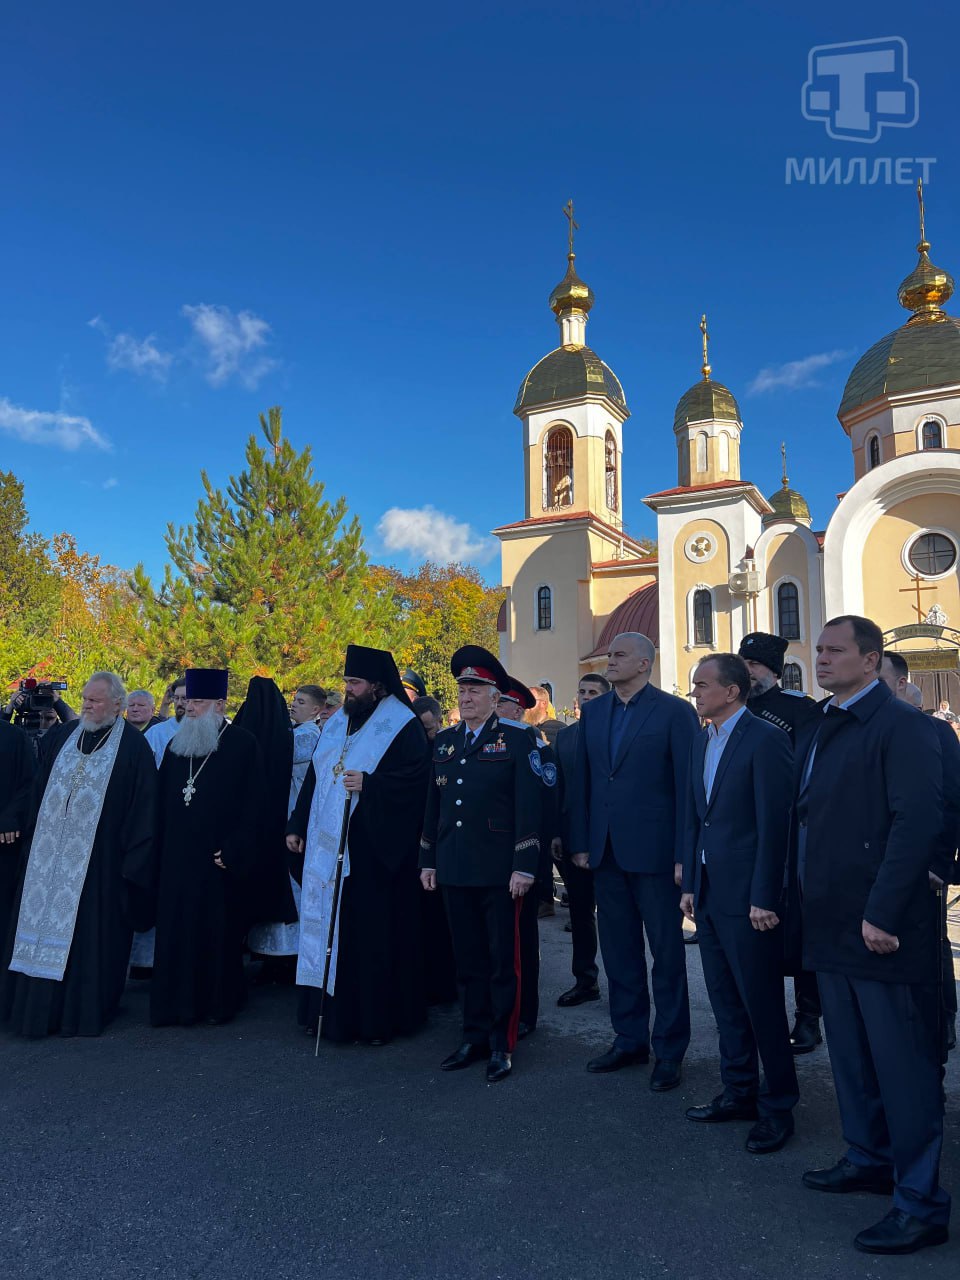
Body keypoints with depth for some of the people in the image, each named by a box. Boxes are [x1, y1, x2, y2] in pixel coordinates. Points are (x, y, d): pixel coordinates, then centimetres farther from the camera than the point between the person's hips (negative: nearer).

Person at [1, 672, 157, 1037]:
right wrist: (35, 834, 13)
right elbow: (41, 788, 16)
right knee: (41, 921, 10)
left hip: (98, 861, -5)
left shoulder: (132, 747, -9)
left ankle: (83, 1009, 18)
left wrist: (133, 861, -11)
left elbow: (143, 806, -9)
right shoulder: (62, 736, 7)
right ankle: (36, 1002, 25)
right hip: (49, 854, 5)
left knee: (87, 934, 3)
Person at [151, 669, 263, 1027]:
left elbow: (252, 805, -10)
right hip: (176, 858, 5)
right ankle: (179, 999, 22)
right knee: (176, 929, 9)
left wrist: (234, 850, -15)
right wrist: (160, 847, 9)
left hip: (217, 858, -5)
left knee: (218, 929, 4)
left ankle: (219, 999, 19)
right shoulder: (176, 745, 11)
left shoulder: (242, 744, -7)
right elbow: (162, 802, 15)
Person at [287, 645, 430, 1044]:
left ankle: (379, 1016, 13)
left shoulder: (402, 727, -7)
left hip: (373, 849, -7)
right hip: (327, 846, 7)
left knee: (373, 932, -1)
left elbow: (416, 778, -16)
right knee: (328, 925, 11)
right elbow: (313, 778, 18)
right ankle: (331, 1010, 23)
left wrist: (368, 784, -24)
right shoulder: (335, 725, 14)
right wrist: (297, 826, 14)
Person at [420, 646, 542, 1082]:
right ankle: (474, 1037, 28)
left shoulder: (516, 741, -4)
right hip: (454, 870, 5)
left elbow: (529, 806, -9)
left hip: (499, 870, -5)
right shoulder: (444, 743, 12)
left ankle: (502, 1045, 19)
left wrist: (525, 865, -14)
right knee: (468, 959, 14)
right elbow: (433, 805, 14)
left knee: (503, 959, 6)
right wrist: (428, 861, 12)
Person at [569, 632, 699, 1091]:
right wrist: (581, 843, 5)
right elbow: (582, 780, 9)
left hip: (654, 851, -5)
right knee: (618, 951, 15)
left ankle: (669, 1051, 23)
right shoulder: (592, 712, 9)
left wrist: (683, 854, -12)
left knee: (666, 954, 8)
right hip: (606, 852, 5)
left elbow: (687, 785, -9)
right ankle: (630, 1039, 31)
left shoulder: (675, 712, -7)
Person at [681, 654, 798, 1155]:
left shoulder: (765, 738, -14)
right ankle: (739, 1092, 31)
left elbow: (774, 823, -16)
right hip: (709, 891, 8)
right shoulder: (702, 741, 11)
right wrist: (690, 883, 12)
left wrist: (764, 898, -17)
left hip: (747, 895, -8)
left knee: (761, 1003, 4)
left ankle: (777, 1105, 21)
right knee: (725, 1001, 17)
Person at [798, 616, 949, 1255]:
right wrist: (812, 901, 12)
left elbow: (918, 820, -21)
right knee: (851, 1054, 20)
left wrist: (882, 913, -23)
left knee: (904, 1065, 3)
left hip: (883, 927, -8)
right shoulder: (824, 730, 13)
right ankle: (870, 1159, 37)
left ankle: (922, 1203, 18)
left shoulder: (901, 725, -13)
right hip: (834, 925, 8)